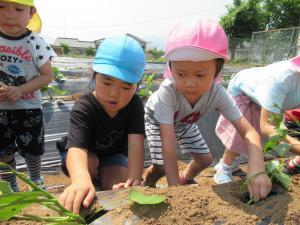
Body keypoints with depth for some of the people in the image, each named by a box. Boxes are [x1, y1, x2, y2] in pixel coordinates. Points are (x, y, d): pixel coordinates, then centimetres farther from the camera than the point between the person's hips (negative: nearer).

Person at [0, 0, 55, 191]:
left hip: (28, 108, -2)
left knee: (32, 151, 11)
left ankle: (36, 182, 39)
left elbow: (47, 75, -8)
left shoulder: (36, 42, -11)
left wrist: (21, 90, -20)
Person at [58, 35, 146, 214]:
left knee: (116, 183, -25)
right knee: (90, 162, -34)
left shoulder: (135, 105, -25)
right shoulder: (83, 108, -34)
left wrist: (134, 179, -55)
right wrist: (81, 180, -74)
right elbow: (76, 148, -51)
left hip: (115, 156, 2)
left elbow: (136, 142, -37)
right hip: (89, 157, -1)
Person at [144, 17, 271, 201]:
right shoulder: (167, 92, -44)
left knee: (205, 159, 3)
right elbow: (168, 143, -44)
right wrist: (174, 187, -44)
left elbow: (249, 132, -35)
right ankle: (148, 186, 22)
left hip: (185, 121, 4)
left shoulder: (217, 93, -34)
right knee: (161, 166, -13)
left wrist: (257, 169, -52)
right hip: (157, 118, -3)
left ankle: (187, 179, 36)